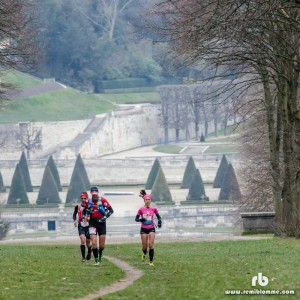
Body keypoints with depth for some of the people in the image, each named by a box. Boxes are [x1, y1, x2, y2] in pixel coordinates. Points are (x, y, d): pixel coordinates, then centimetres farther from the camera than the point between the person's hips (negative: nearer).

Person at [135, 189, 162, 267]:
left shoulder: (153, 209, -1)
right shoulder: (141, 210, -4)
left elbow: (158, 217, 11)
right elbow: (136, 219, 0)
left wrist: (159, 221, -10)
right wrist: (141, 219, -21)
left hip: (151, 228, 0)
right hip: (144, 229, 0)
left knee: (151, 245, -11)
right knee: (144, 246, 3)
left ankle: (151, 261, -5)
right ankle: (144, 253, 40)